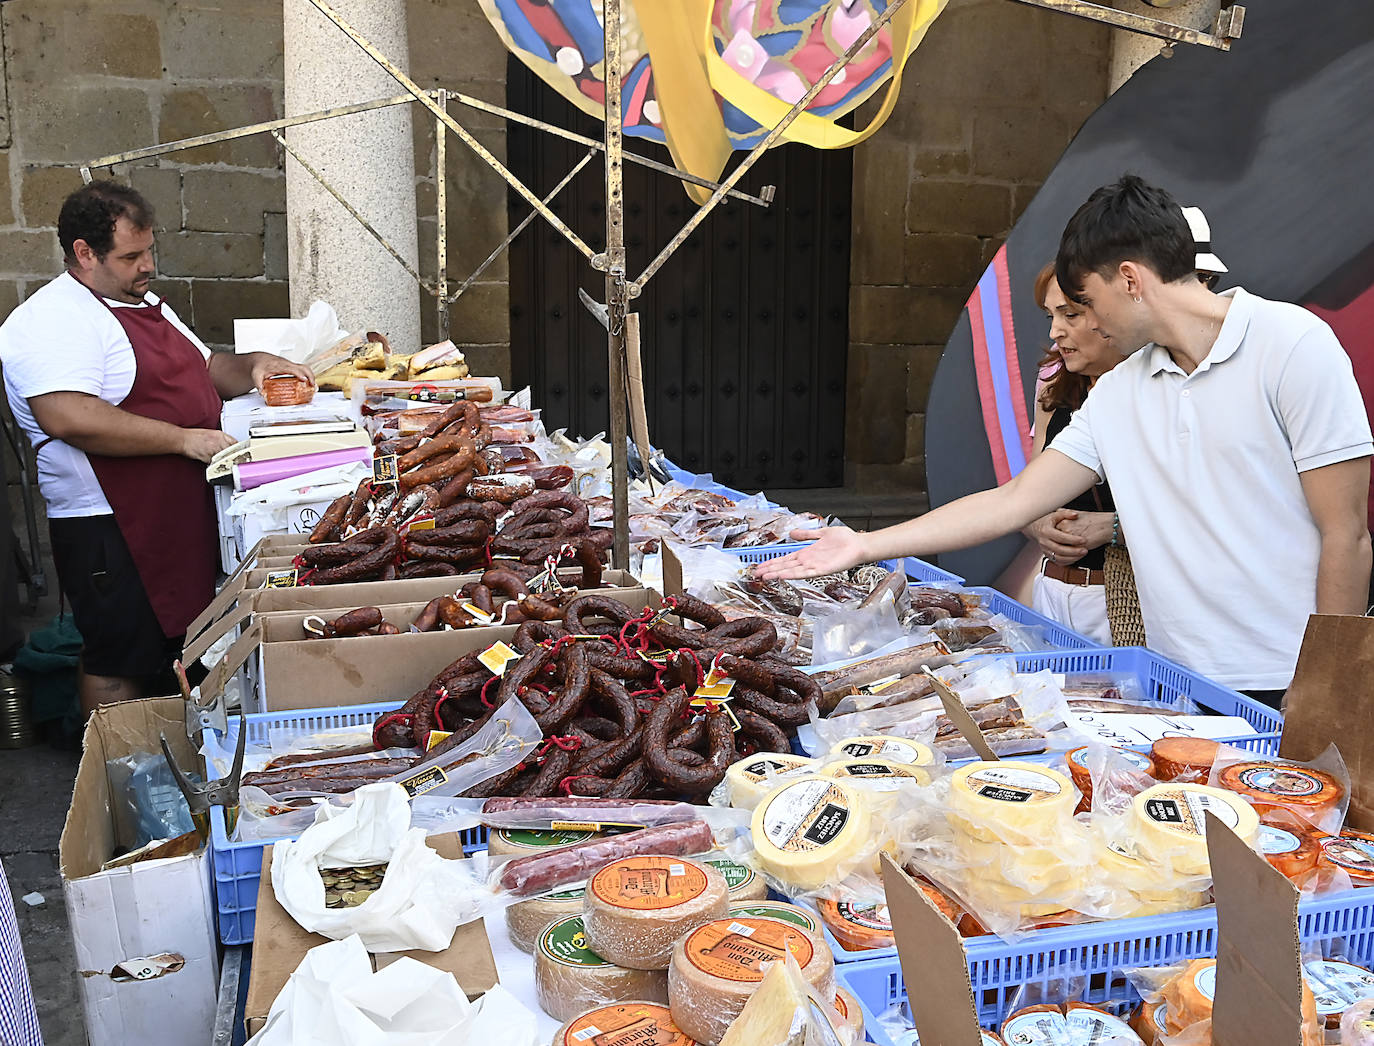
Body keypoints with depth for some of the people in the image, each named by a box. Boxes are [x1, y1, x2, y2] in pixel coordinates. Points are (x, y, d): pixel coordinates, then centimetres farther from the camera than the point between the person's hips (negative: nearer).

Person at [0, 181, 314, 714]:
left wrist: (252, 365, 6)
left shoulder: (145, 304, 17)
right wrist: (182, 438, -26)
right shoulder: (51, 320, -14)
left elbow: (205, 370, 27)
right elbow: (70, 418, -28)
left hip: (183, 520, 9)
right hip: (110, 534, -9)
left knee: (177, 651, 17)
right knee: (119, 667, 1)